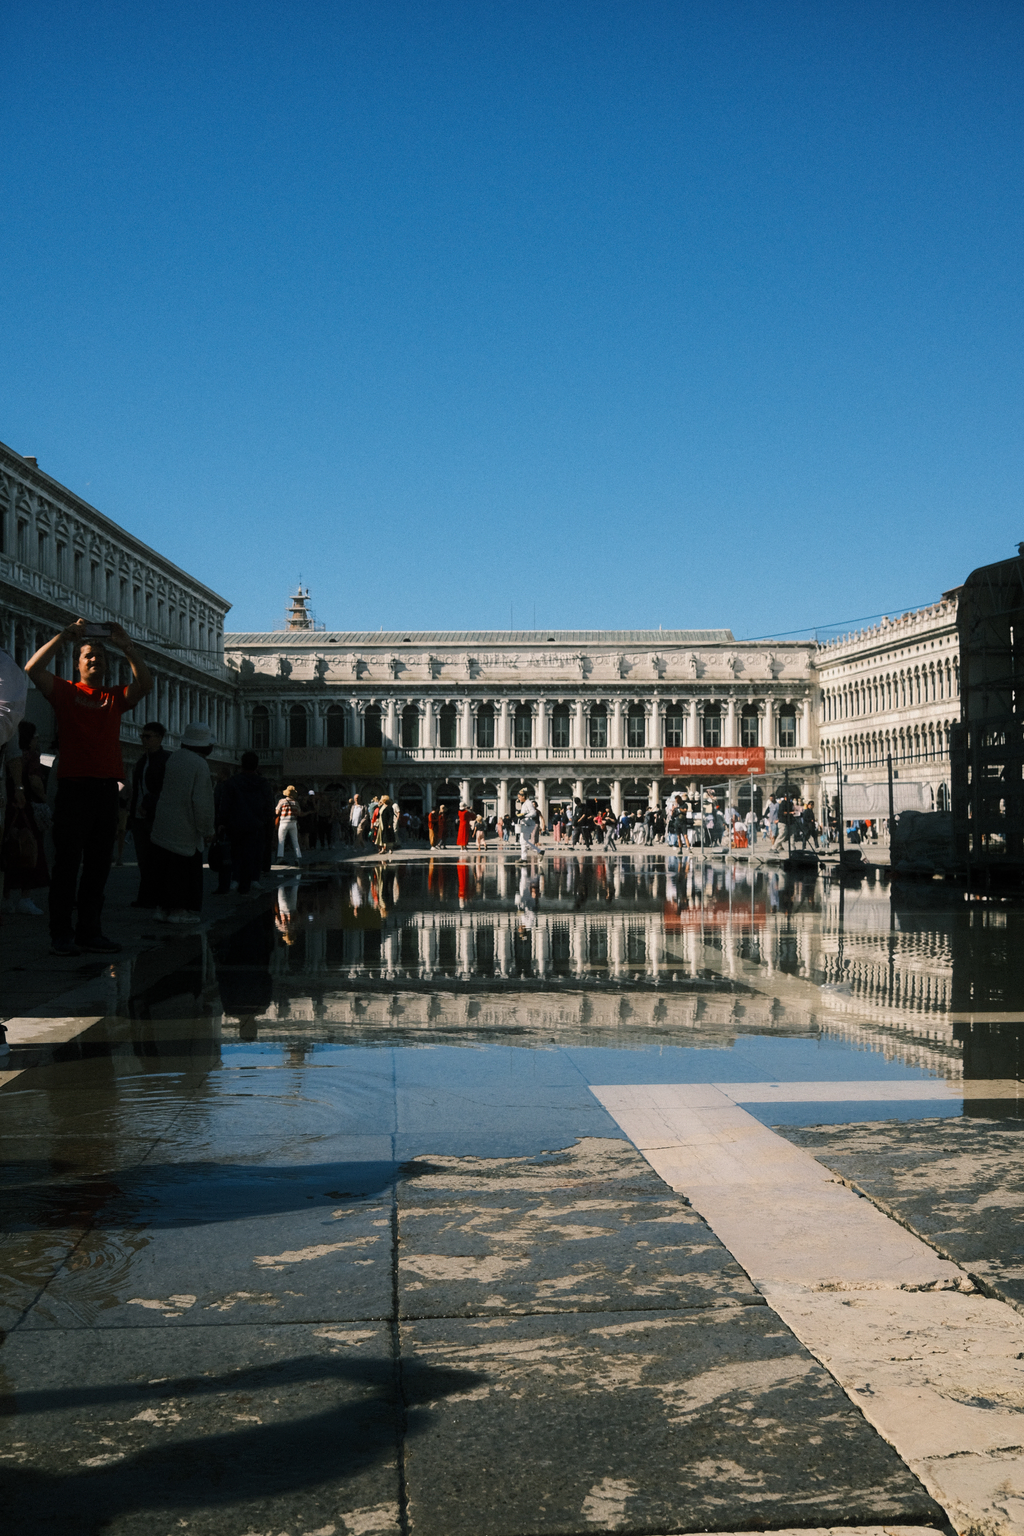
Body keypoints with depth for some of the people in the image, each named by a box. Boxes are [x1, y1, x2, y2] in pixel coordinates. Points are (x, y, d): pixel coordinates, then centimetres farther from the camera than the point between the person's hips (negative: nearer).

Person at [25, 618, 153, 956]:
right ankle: (61, 934, 0)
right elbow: (33, 669, -6)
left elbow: (145, 684, 2)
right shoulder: (65, 691, 7)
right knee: (67, 863, -3)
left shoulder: (116, 698, 15)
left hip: (107, 788, 4)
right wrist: (64, 636, -7)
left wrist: (126, 646, -2)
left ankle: (89, 931, 11)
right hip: (74, 786, -4)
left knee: (98, 865, 6)